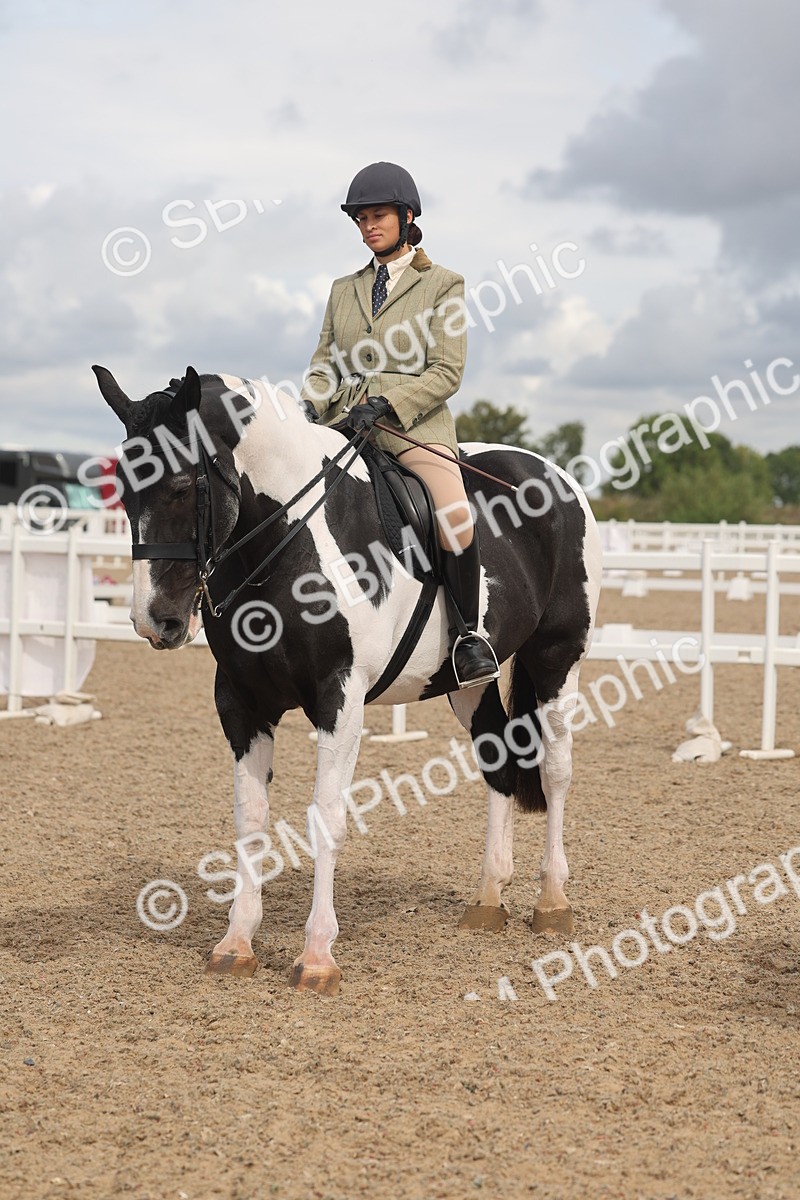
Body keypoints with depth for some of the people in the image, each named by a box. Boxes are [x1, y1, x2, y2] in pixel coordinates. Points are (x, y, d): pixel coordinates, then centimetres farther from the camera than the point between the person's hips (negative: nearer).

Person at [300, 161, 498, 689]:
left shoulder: (442, 284, 6)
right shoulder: (344, 289, 20)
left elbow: (447, 371, -2)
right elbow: (325, 360, 18)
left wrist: (386, 403, -16)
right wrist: (310, 404, -5)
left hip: (415, 423, -5)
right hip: (345, 425, 5)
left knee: (456, 517, -29)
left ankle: (467, 631, -9)